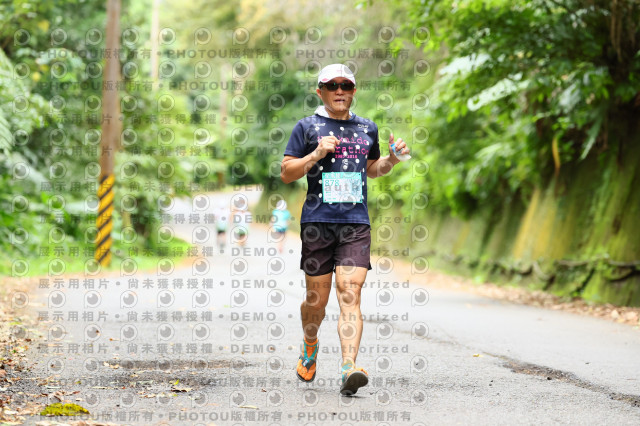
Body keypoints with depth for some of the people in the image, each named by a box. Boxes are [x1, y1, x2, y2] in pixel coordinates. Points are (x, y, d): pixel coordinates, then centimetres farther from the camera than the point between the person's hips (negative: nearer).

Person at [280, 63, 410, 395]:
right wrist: (317, 154, -11)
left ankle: (349, 368, -23)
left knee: (350, 293, -13)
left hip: (356, 223, 2)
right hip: (317, 222, -1)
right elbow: (286, 173, 2)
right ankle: (309, 346, 37)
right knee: (317, 299, 5)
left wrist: (391, 160, 10)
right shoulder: (307, 127, 5)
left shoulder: (367, 128, 16)